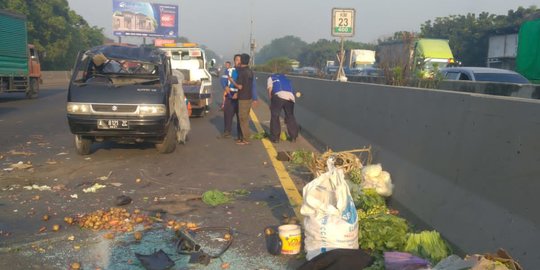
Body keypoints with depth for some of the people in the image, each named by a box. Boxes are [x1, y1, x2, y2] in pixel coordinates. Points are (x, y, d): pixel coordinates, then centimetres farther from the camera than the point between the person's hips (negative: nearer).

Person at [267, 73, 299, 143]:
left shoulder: (271, 78, 26)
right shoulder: (285, 78, 39)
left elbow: (270, 90, 9)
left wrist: (271, 101, 18)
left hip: (279, 96, -4)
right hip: (291, 97, 4)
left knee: (275, 117, 8)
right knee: (290, 117, 18)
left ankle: (275, 137, 10)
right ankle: (293, 137, 23)